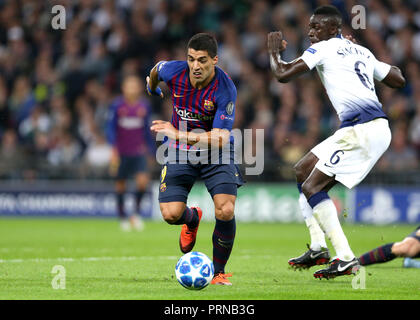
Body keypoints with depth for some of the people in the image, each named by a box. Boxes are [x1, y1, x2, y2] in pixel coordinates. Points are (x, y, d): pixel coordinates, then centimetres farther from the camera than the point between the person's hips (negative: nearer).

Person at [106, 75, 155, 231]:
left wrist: (150, 148, 16)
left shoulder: (144, 106, 3)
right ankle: (122, 216, 23)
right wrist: (114, 148, -17)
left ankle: (136, 212, 3)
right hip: (121, 152, -1)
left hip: (138, 152, 1)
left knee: (143, 181, -16)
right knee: (120, 184, 6)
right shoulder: (117, 106, -6)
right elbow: (110, 128, -6)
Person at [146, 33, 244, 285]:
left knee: (225, 211, -21)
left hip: (215, 152, -2)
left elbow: (220, 138, -28)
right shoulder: (173, 71, -16)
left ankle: (219, 271, 3)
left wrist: (179, 134, -35)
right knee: (171, 214, -12)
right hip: (180, 151, 3)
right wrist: (152, 86, 33)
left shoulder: (225, 89, -25)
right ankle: (193, 218, 29)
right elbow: (157, 68, 12)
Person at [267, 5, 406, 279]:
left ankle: (346, 258, -16)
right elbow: (399, 80, 30)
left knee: (312, 187, -9)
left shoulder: (324, 49, -3)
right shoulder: (361, 51, 21)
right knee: (303, 171, 17)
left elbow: (282, 74, -8)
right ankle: (319, 248, 15)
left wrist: (274, 51, 12)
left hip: (361, 130, -10)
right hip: (375, 128, 10)